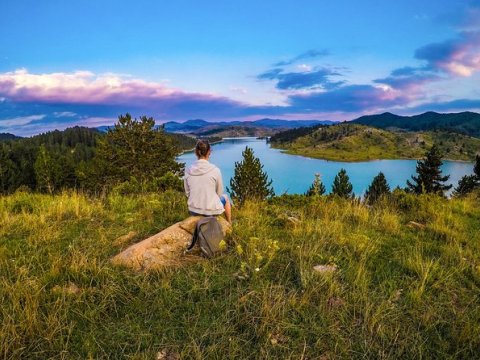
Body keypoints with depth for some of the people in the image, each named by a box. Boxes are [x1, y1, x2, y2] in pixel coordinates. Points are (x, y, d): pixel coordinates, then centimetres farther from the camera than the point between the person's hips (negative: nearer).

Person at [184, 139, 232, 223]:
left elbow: (187, 193, 4)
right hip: (212, 211, -3)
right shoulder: (215, 170, -18)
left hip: (193, 211, 3)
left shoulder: (188, 170, -8)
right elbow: (219, 193, -4)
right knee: (225, 197, 31)